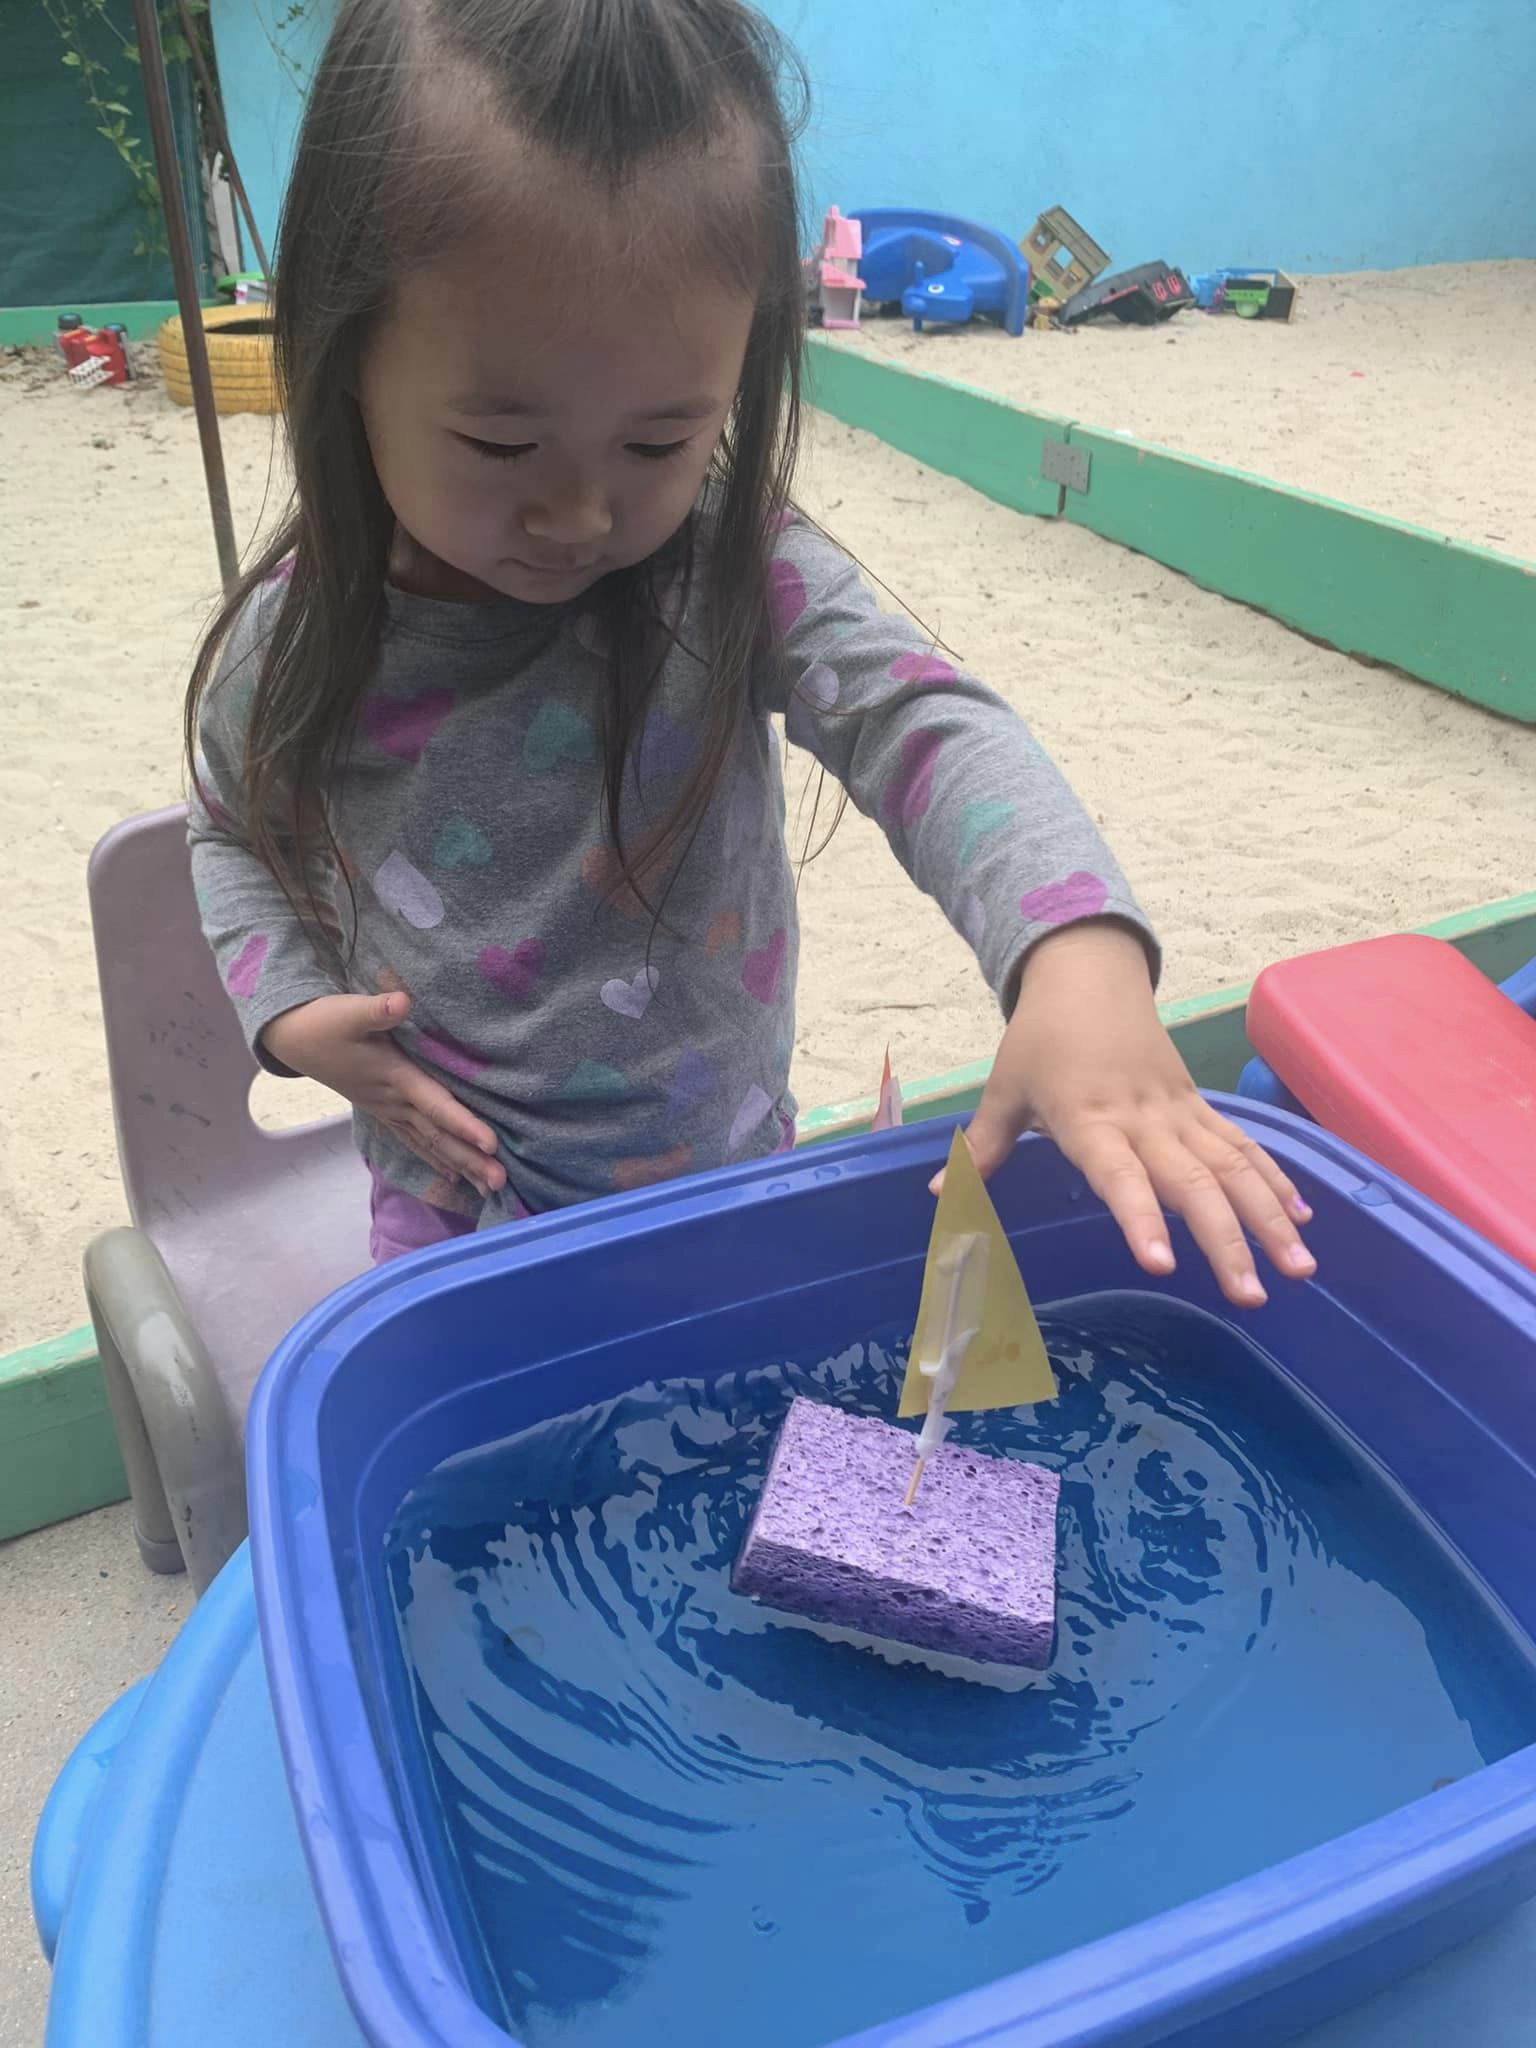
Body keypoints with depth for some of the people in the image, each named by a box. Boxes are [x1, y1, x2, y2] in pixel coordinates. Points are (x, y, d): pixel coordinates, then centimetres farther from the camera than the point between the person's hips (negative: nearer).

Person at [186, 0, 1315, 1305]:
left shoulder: (734, 576, -18)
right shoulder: (295, 645, -13)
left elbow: (921, 724, -30)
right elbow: (239, 829, 6)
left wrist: (1082, 954, -49)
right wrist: (290, 1008, -12)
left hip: (738, 1171, 1)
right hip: (462, 1198, 0)